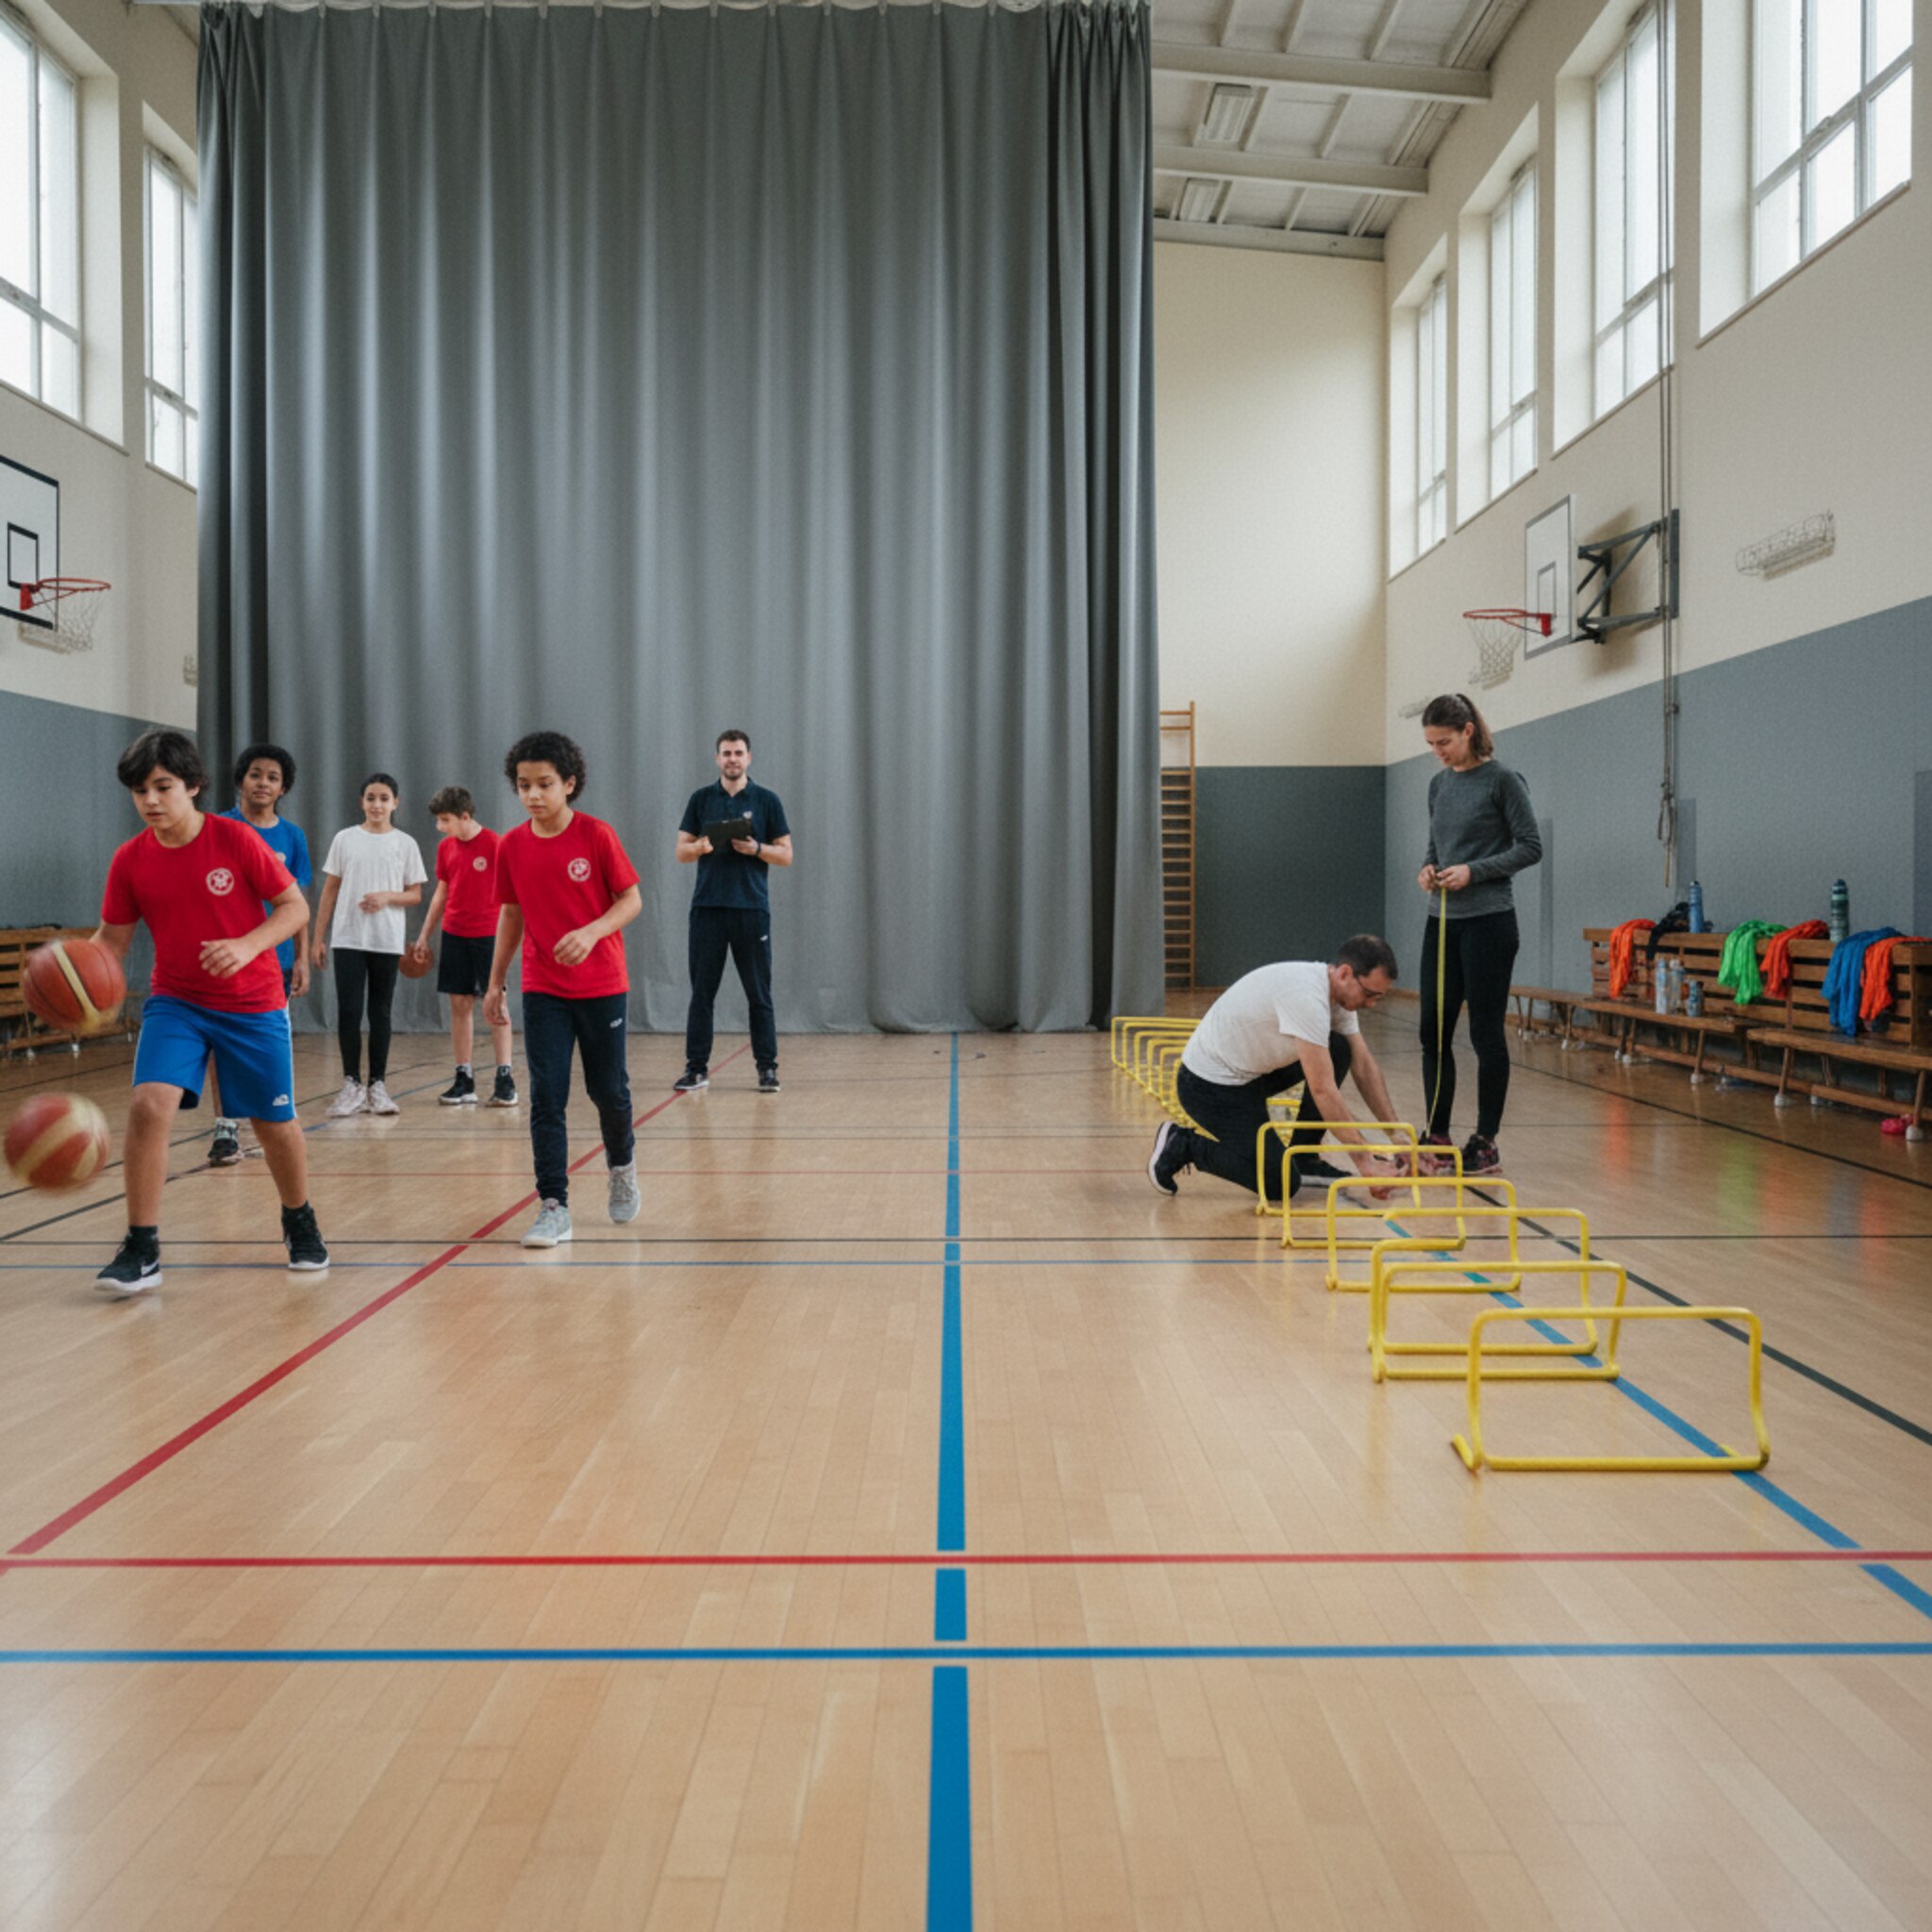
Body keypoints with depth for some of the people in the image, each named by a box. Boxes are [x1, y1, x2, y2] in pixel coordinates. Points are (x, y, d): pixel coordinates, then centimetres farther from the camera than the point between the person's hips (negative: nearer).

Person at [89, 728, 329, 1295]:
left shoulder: (236, 840, -13)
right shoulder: (131, 859, -5)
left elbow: (295, 906, -9)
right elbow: (113, 937, 4)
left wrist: (246, 946, -26)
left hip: (253, 1004, -2)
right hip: (175, 1002, 2)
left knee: (275, 1122, 7)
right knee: (148, 1104, -19)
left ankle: (299, 1221, 35)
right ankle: (141, 1250, -7)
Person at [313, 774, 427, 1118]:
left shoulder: (406, 844, 5)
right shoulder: (345, 839, 5)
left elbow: (415, 894, 6)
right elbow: (330, 890, 7)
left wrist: (387, 897, -14)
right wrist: (319, 937, 4)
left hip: (387, 941, 0)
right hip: (348, 939, 0)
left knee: (381, 1013, 6)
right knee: (348, 1011, -4)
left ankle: (378, 1086, 13)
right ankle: (352, 1085, 6)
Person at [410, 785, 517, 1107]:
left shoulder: (494, 844, -8)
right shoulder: (445, 848, 9)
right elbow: (441, 893, 17)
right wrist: (424, 936, 16)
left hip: (487, 935, -5)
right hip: (454, 934, 5)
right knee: (459, 1004, 5)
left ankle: (505, 1079, 1)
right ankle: (464, 1080, 10)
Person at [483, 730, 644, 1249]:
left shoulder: (596, 835, -9)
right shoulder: (512, 846, 1)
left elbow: (632, 899, -6)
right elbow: (511, 914, 11)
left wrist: (591, 933, -24)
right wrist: (495, 982, 11)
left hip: (602, 987, -2)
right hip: (542, 990, 2)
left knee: (608, 1090, 8)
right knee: (546, 1098, -4)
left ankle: (622, 1163, 38)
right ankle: (554, 1208, 1)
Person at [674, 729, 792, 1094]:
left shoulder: (766, 800, 4)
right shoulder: (701, 799, 9)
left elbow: (785, 854, 3)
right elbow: (681, 852, 8)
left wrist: (756, 849, -15)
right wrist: (702, 847, -13)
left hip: (752, 908, -1)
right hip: (707, 908, 1)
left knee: (759, 993, 2)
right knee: (701, 991, 3)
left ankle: (767, 1067, 9)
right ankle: (697, 1067, 11)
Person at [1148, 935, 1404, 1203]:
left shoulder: (1341, 991, 0)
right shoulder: (1307, 996, -30)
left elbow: (1364, 1067, 7)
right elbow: (1322, 1090, -28)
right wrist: (1362, 1157, -24)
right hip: (1210, 1084, -10)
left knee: (1339, 1051, 0)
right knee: (1281, 1183, -12)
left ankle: (1304, 1158, 9)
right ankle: (1182, 1145, 2)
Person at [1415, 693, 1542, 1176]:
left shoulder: (1502, 779, -8)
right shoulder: (1439, 784, 12)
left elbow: (1530, 847, -9)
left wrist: (1474, 871, -18)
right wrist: (1427, 869, -1)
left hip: (1488, 922, -7)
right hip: (1442, 922, 7)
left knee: (1485, 1032, -2)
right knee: (1434, 1032, 7)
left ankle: (1486, 1144, 7)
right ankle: (1437, 1136, 18)